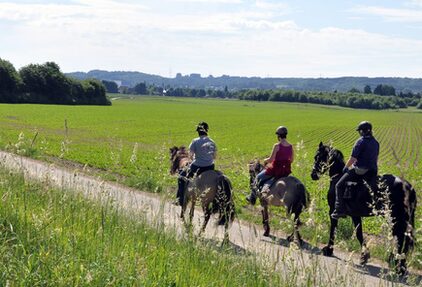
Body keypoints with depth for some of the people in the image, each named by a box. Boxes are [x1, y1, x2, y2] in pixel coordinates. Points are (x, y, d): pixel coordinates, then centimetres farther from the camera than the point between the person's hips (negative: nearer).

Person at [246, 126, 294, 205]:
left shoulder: (277, 146, -17)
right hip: (286, 170, 6)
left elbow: (271, 159, -16)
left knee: (258, 178, 15)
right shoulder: (290, 147, 1)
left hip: (276, 169, -6)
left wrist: (265, 160, 4)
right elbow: (291, 160, 9)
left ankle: (252, 197, 18)